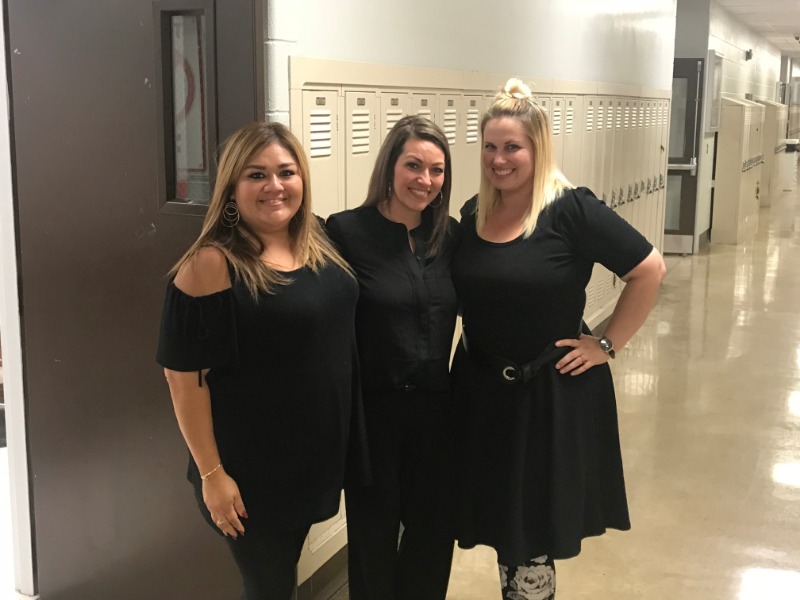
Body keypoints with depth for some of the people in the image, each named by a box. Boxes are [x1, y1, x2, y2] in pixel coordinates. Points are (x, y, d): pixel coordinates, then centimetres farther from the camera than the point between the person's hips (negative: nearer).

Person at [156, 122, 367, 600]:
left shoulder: (320, 240, 1)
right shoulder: (211, 264, -19)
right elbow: (184, 376, -17)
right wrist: (211, 473, -16)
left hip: (321, 450, 6)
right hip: (252, 467, -6)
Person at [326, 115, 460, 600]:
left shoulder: (451, 234, 1)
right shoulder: (347, 231, -13)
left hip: (436, 405, 4)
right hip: (372, 407, -4)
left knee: (435, 526, 18)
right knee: (374, 531, 14)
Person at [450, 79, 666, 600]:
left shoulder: (571, 210, -14)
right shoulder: (473, 213, 4)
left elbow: (650, 270, -11)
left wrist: (607, 345, -10)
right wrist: (477, 347, 7)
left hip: (552, 392, -5)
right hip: (482, 389, 5)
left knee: (536, 534, 5)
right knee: (501, 525, 16)